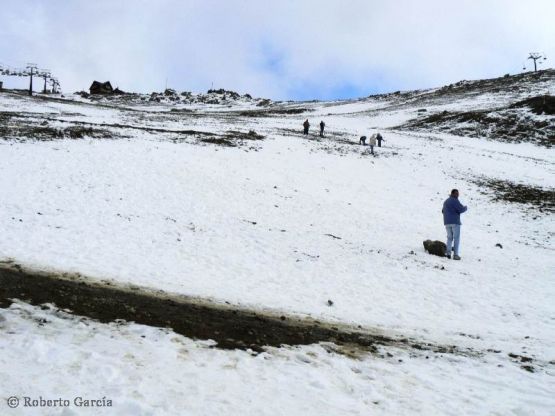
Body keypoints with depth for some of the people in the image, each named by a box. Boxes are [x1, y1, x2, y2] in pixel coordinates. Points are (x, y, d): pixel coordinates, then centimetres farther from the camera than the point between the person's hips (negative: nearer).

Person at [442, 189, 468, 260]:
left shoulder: (446, 201, 17)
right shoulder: (455, 201, -9)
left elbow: (443, 211, 26)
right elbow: (461, 209, -16)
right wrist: (466, 207, 4)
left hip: (447, 223, 7)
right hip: (455, 222, -7)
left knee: (449, 238, 14)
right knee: (456, 238, -2)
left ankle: (448, 252, 0)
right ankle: (455, 254, -6)